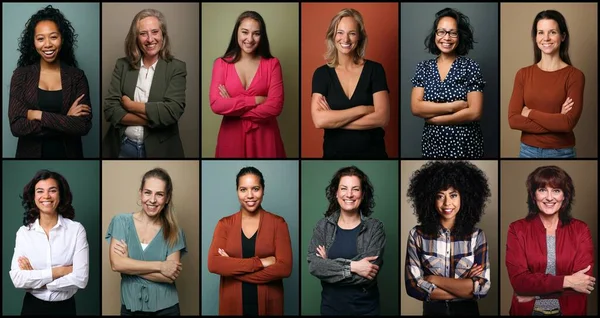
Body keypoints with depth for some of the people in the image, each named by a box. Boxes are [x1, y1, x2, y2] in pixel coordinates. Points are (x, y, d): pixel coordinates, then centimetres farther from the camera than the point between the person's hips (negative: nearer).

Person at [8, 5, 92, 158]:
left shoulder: (77, 76, -5)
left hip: (67, 154, 0)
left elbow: (83, 126, -15)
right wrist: (66, 121, -19)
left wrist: (39, 115, -18)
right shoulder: (21, 75, -5)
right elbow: (16, 126, -14)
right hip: (30, 154, 0)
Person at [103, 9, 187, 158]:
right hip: (123, 147, 2)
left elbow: (173, 111, -17)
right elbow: (110, 109, -7)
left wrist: (130, 105, -11)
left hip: (159, 150, -2)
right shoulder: (122, 65, 1)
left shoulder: (176, 67, -5)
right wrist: (154, 118, -15)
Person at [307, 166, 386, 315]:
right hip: (330, 306, 2)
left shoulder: (375, 227, -7)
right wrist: (352, 266, -21)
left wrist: (328, 264, -12)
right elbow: (313, 265, -12)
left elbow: (368, 275, -17)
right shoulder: (323, 226, 0)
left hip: (365, 308, -1)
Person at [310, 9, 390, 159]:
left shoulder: (375, 69, -4)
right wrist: (362, 109, -17)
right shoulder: (322, 73, -2)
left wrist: (334, 120, -14)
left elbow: (382, 118, -14)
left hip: (372, 154, -1)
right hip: (334, 154, 1)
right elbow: (319, 120, -15)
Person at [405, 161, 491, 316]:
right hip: (432, 310, 0)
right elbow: (413, 286, -15)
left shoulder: (477, 236, -7)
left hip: (467, 310, 1)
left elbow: (483, 287, -15)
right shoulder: (417, 235, -9)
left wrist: (434, 279, -17)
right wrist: (463, 288, -17)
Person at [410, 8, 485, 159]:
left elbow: (475, 112, -13)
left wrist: (432, 118, -11)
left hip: (465, 146, -3)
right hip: (432, 145, 3)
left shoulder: (470, 67, -6)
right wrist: (453, 106, -16)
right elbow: (415, 108, -7)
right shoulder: (424, 67, 2)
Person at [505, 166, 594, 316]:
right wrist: (566, 281, -14)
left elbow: (584, 282, -7)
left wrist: (534, 292, -11)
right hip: (527, 311, 0)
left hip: (569, 311, 0)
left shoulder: (580, 230, 2)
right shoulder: (517, 229, 0)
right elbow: (518, 280, -10)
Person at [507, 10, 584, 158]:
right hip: (527, 152, 3)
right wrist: (556, 121, -15)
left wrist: (530, 113, -10)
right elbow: (513, 120, -7)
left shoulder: (574, 75, -8)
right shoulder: (523, 74, 1)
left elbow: (569, 122, -17)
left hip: (561, 154, -2)